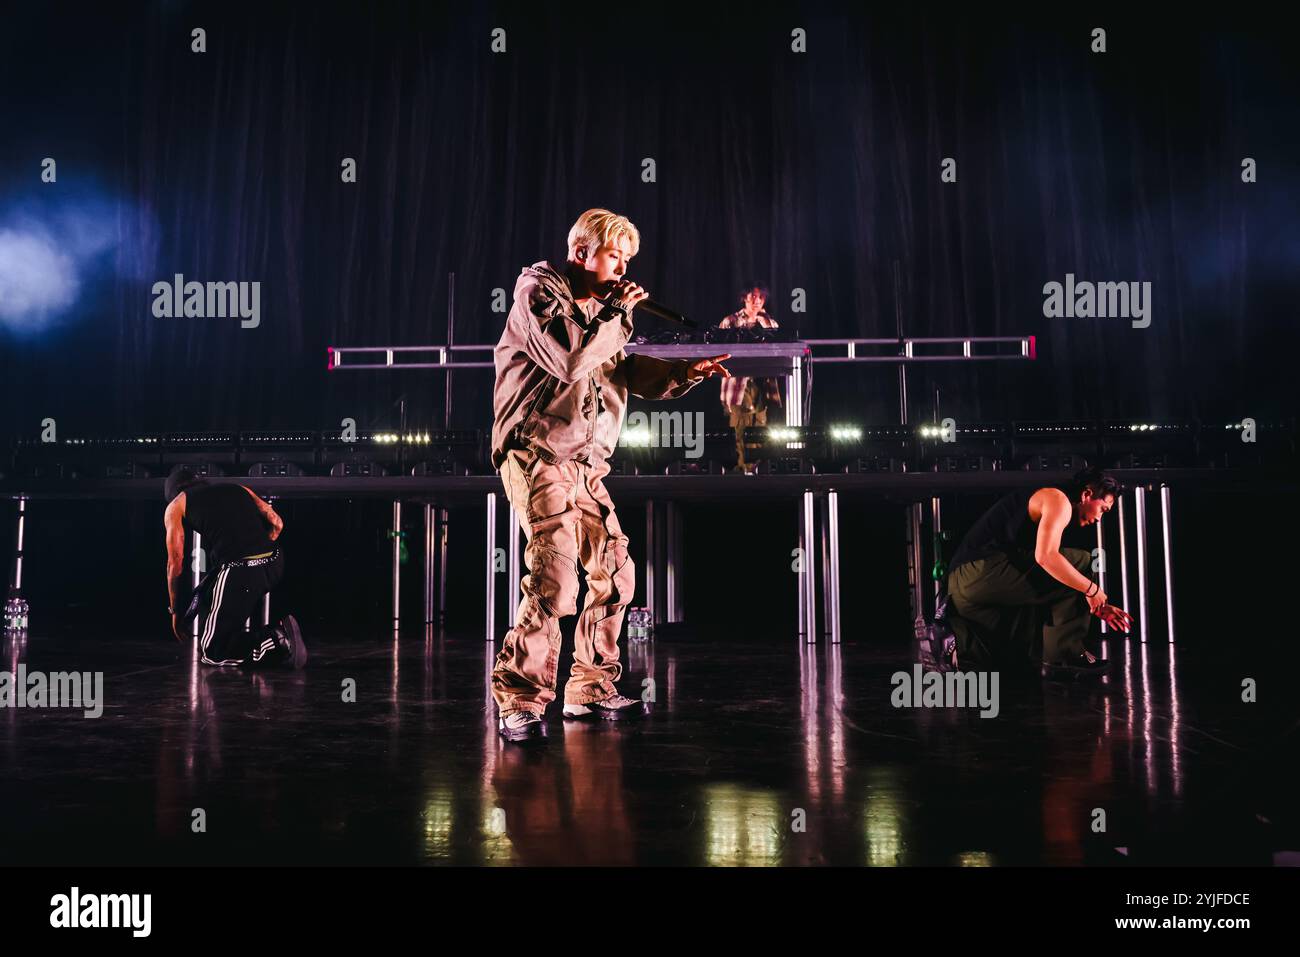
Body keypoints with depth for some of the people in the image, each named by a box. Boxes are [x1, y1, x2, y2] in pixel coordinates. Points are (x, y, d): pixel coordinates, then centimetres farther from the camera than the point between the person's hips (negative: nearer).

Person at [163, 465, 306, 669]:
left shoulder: (176, 506, 18)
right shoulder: (239, 489, 28)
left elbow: (175, 564, 14)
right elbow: (277, 523, 18)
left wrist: (175, 611, 24)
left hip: (239, 572, -6)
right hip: (275, 565, 6)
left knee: (212, 653, 6)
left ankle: (277, 641, -15)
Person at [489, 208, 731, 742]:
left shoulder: (597, 309, 22)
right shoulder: (538, 291, -4)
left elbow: (631, 372, 18)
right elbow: (568, 359, -21)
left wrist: (688, 373, 2)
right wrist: (617, 312, -10)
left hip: (585, 463, 9)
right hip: (538, 455, -9)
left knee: (614, 573, 9)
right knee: (555, 577, -21)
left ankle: (591, 690, 20)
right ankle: (519, 701, -14)